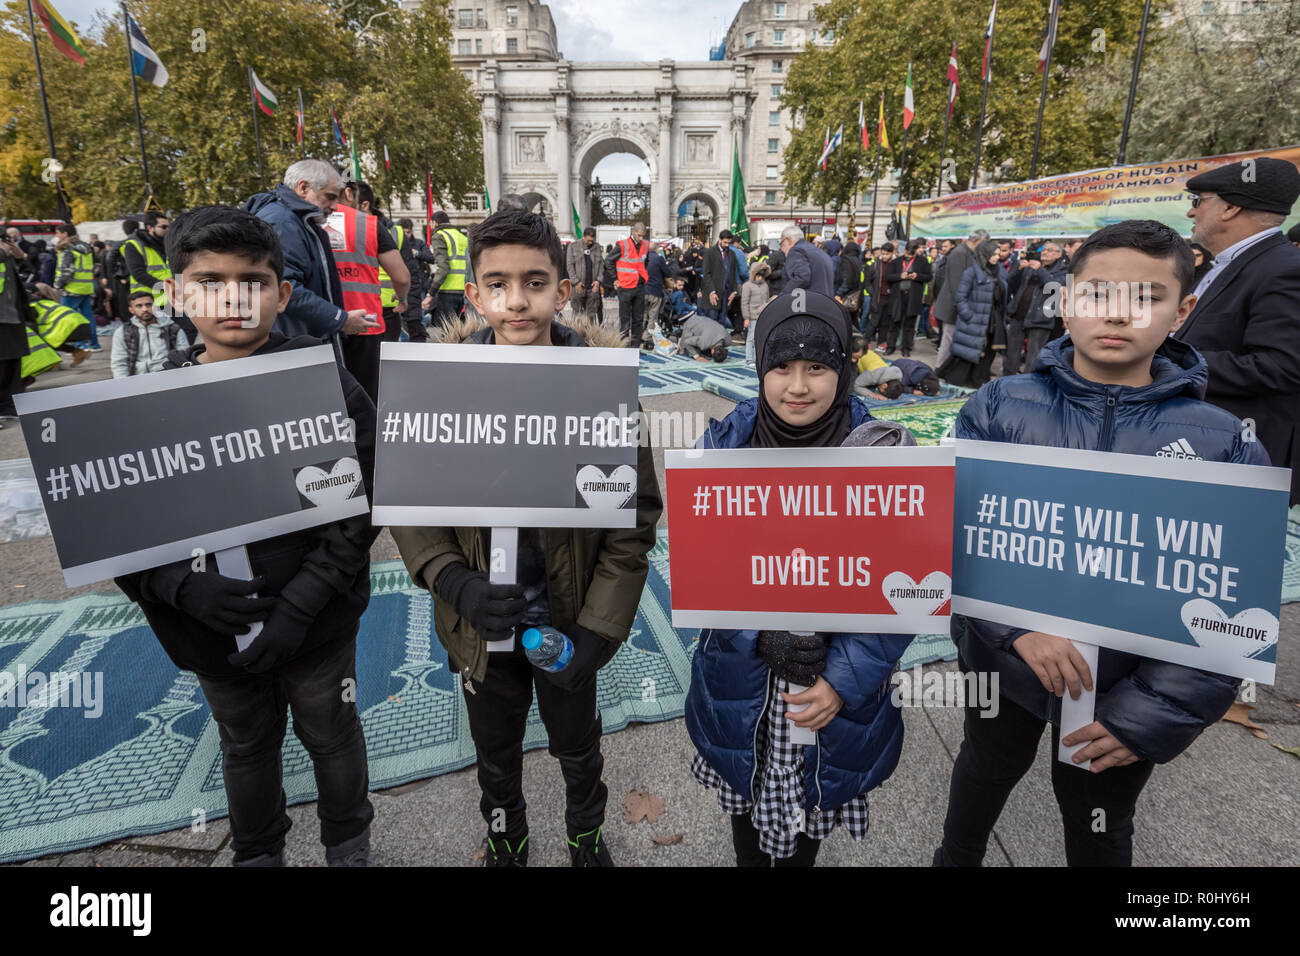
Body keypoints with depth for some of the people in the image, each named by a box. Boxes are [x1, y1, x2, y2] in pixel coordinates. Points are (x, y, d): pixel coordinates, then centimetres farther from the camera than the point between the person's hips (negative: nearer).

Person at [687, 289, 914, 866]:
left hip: (836, 676, -1)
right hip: (741, 672, 1)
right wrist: (760, 638, -21)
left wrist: (845, 678, -17)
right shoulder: (726, 442, -11)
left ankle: (798, 860, 55)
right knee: (744, 788, 25)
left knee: (813, 796, 23)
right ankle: (748, 860, 56)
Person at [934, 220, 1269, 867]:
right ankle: (955, 858, 57)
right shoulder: (1000, 408, -11)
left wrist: (1155, 713, -14)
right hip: (1000, 660, 1)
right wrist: (1018, 621, -27)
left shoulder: (1222, 445, -11)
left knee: (1098, 833, 22)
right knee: (984, 769, 27)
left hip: (1122, 693, 0)